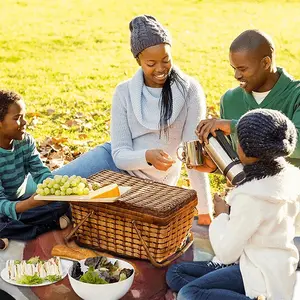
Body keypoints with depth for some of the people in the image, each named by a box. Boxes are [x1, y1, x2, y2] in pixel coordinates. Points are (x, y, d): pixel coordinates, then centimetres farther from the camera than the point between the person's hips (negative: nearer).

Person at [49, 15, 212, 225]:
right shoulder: (125, 92, -10)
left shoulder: (189, 90, -17)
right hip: (118, 163, 2)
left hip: (150, 182, -2)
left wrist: (205, 211, -19)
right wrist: (147, 157, -36)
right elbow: (120, 154, -13)